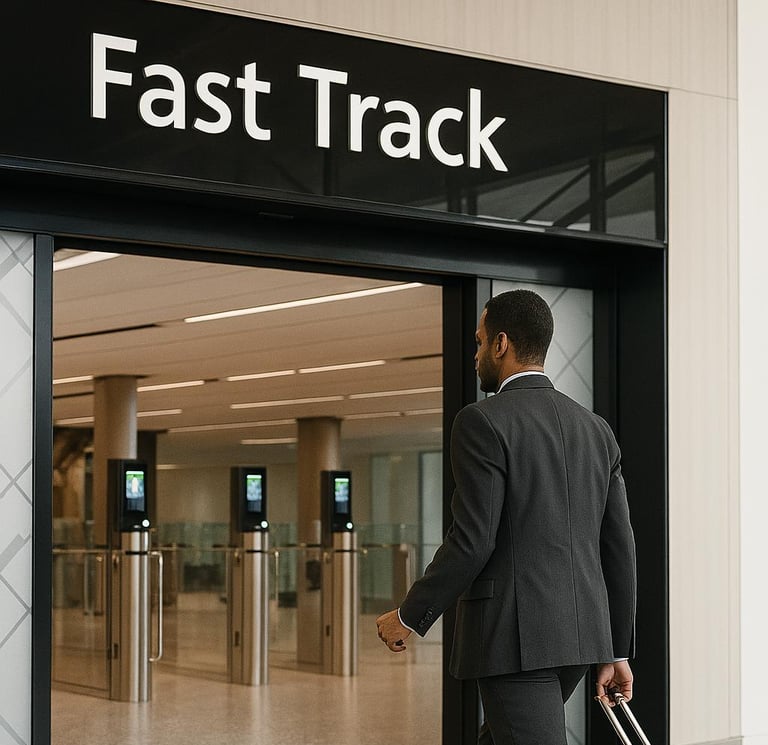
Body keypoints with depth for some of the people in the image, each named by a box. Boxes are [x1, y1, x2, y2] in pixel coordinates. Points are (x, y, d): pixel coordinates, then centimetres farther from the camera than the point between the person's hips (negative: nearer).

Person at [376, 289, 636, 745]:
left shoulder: (483, 423, -9)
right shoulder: (595, 429, 12)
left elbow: (472, 541, -16)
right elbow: (619, 549, 11)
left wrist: (409, 617, -3)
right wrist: (616, 652, 17)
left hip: (515, 637, -8)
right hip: (580, 633, 8)